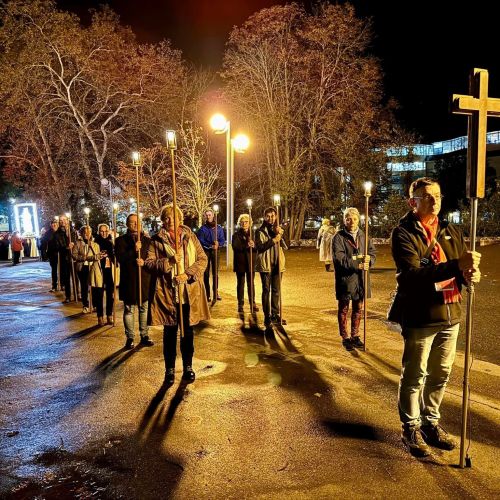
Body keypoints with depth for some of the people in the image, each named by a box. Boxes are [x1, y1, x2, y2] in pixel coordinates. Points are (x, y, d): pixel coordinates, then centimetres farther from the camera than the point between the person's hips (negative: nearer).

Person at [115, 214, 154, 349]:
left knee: (144, 308, 8)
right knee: (129, 310, 4)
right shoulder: (120, 240, 3)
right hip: (128, 280, -2)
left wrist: (144, 262, -14)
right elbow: (120, 258, -10)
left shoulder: (146, 240, 9)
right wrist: (134, 250, -20)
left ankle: (144, 336, 19)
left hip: (145, 279, 2)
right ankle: (129, 338, 13)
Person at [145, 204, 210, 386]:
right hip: (167, 293, -1)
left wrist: (188, 274, -12)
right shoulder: (157, 240, 2)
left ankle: (188, 367, 26)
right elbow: (148, 262, -4)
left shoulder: (190, 236, 6)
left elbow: (202, 258, 2)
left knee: (188, 331, 11)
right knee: (170, 332, 8)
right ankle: (170, 369, 21)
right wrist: (168, 262, -20)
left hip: (189, 292, 2)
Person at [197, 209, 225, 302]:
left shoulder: (219, 228, 7)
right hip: (206, 252, -2)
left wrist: (218, 244, -18)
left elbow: (223, 240, 4)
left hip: (215, 251, 2)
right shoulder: (203, 228, 1)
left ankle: (215, 293, 15)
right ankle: (207, 294, 4)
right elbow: (201, 240, -7)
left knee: (215, 273, 6)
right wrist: (211, 245, -17)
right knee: (206, 273, 0)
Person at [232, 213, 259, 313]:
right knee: (240, 284, 5)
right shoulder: (236, 235, 3)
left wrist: (253, 245, -24)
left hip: (251, 262, 1)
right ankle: (240, 304, 11)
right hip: (240, 263, -1)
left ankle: (253, 303, 16)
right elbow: (235, 246, -14)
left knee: (251, 283, 7)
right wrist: (246, 246, -28)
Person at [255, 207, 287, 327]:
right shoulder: (260, 231, 0)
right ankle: (267, 316, 6)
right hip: (265, 265, -4)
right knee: (266, 290, 0)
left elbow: (285, 247, 2)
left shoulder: (279, 230, 12)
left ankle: (276, 314, 19)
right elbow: (260, 247, -14)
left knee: (276, 290, 9)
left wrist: (280, 235, -13)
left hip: (278, 264, 4)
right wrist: (274, 240, -20)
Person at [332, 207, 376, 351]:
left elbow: (372, 253, 5)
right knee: (344, 309, 8)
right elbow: (339, 258, -17)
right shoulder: (339, 237, -8)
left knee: (358, 309, 15)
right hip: (345, 278, -4)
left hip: (360, 278, 5)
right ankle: (345, 338, 21)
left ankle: (355, 336, 30)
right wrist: (357, 264, -22)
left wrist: (369, 260, -17)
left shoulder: (364, 236, 8)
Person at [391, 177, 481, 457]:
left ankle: (431, 422, 36)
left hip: (450, 316, 6)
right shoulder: (403, 234, -10)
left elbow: (463, 270, 11)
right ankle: (411, 428, 24)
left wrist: (470, 274, -14)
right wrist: (456, 265, -32)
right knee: (414, 376, 5)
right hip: (420, 317, -6)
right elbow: (412, 274, -23)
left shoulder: (452, 232, 9)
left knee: (440, 374, 17)